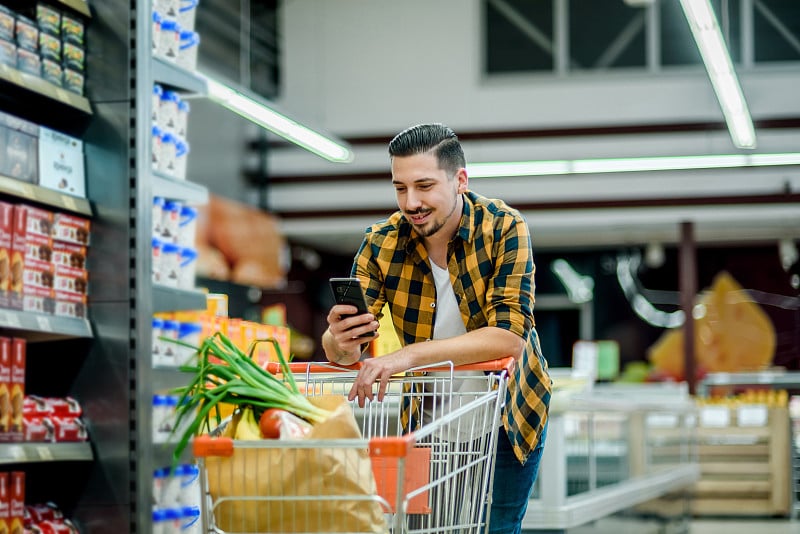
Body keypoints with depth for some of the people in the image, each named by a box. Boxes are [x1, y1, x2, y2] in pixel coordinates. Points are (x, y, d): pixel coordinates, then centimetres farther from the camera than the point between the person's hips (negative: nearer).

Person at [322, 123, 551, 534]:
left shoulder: (504, 228, -22)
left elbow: (509, 336, -32)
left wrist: (409, 355, -43)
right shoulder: (382, 242, -14)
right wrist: (340, 343, -41)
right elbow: (338, 348, -16)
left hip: (507, 411, -2)